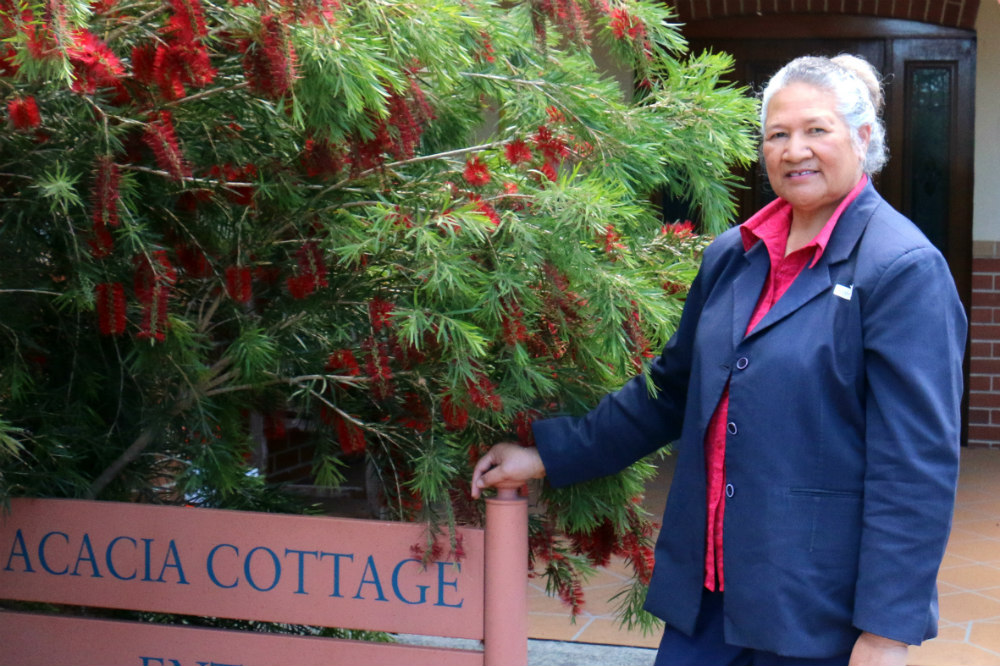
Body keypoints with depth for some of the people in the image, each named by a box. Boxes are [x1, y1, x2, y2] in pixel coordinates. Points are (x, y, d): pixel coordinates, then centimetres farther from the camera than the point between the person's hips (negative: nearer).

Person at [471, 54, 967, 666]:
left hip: (819, 605, -6)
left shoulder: (905, 270, -12)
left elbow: (919, 463, -15)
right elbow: (671, 389, 19)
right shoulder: (734, 255, 10)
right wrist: (549, 456, 14)